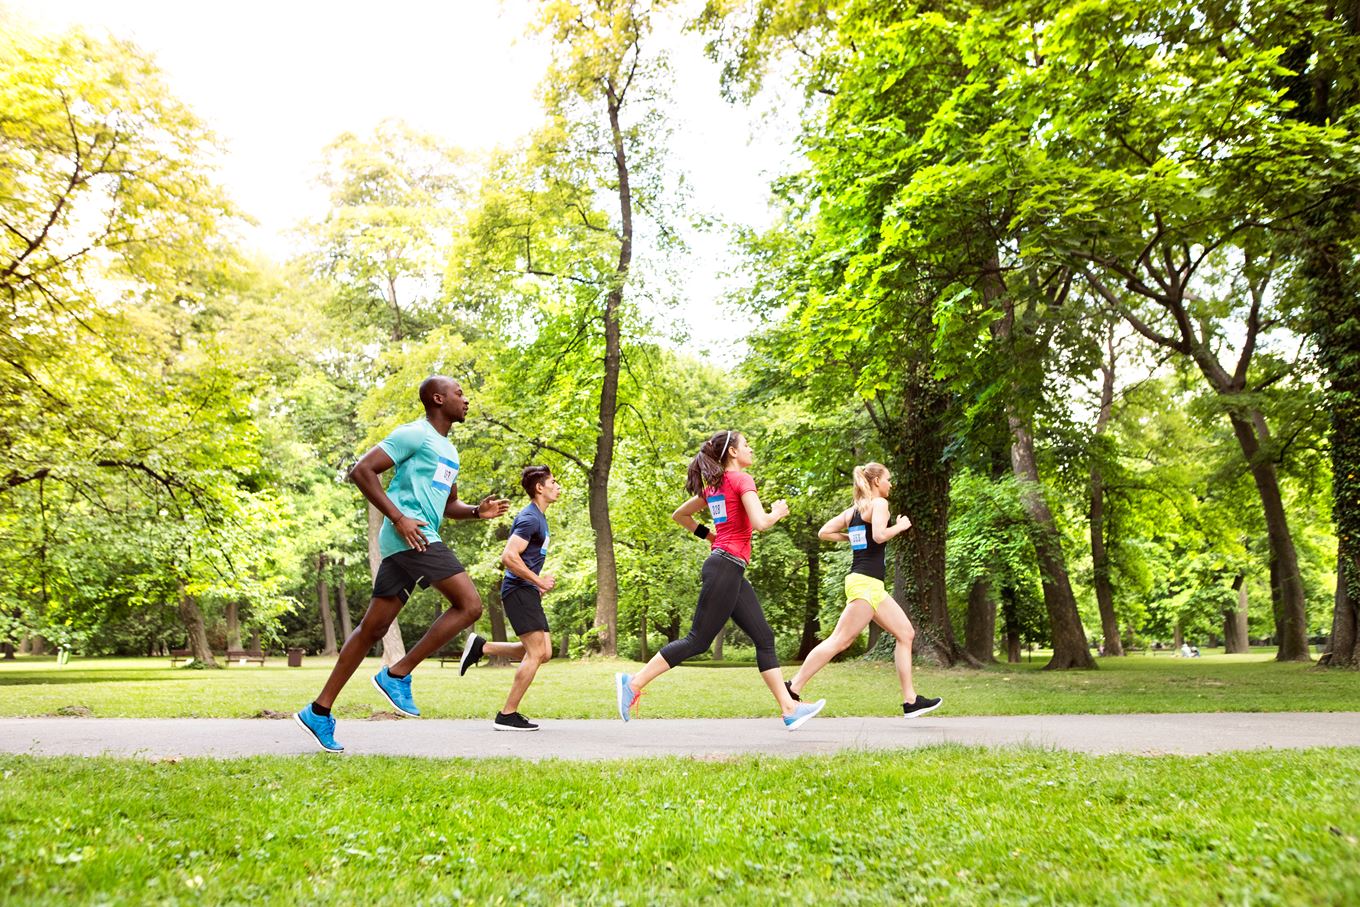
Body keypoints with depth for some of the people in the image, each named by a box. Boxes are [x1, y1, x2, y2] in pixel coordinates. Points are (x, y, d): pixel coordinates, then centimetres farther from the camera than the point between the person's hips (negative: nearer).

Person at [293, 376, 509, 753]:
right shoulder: (414, 434, -5)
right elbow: (362, 470, -11)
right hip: (410, 535, -9)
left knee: (372, 628, 9)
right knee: (469, 605, -13)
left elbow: (449, 505, 31)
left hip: (409, 540, 9)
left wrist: (477, 511, 10)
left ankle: (319, 711, 14)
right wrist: (398, 517, -18)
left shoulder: (448, 450, 24)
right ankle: (397, 675, -7)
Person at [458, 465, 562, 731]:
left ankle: (481, 647, 13)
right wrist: (539, 581, -16)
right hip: (519, 590, -10)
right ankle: (507, 716, -2)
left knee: (543, 653, 7)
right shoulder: (530, 518, -14)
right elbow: (508, 556, -23)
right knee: (536, 652, -10)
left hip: (528, 592, 10)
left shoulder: (539, 517, 18)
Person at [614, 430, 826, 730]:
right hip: (727, 567, -10)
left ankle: (789, 708, 8)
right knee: (698, 640, -5)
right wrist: (778, 512, -1)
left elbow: (679, 515, 26)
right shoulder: (741, 479, -8)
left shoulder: (714, 485, 17)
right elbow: (759, 523, -21)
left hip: (731, 571, 10)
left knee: (764, 638, 7)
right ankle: (634, 683, -1)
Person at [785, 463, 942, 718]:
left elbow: (824, 532, 13)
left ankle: (910, 700, 11)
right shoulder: (878, 503, -6)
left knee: (906, 633, 11)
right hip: (865, 583, -10)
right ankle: (793, 689, -8)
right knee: (839, 640, -10)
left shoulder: (853, 510, 16)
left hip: (872, 586, 10)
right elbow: (879, 535, -22)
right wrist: (901, 525, -5)